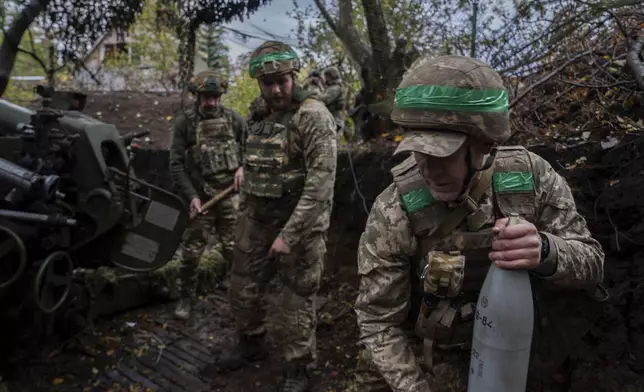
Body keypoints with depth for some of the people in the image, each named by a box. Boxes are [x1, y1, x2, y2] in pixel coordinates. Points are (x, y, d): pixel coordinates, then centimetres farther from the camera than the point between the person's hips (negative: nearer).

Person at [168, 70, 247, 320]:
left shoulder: (234, 120, 3)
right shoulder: (184, 122, -3)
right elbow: (176, 165, -4)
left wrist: (242, 167, -6)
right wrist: (191, 196, -12)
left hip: (231, 195, 2)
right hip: (201, 197, -2)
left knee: (236, 250, 7)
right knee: (192, 253, 1)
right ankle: (187, 297, 22)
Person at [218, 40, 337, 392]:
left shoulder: (314, 116, -15)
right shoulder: (260, 118, 8)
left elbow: (321, 182, -21)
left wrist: (290, 234, -22)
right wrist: (243, 217, 16)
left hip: (300, 226, -7)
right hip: (257, 222, 7)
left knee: (295, 302, 6)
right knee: (242, 290, 18)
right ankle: (251, 344, 44)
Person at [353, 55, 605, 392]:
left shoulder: (530, 176, -17)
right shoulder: (392, 215, -25)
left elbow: (591, 262, -10)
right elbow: (379, 322, -18)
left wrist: (545, 251, -32)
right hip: (431, 360, -4)